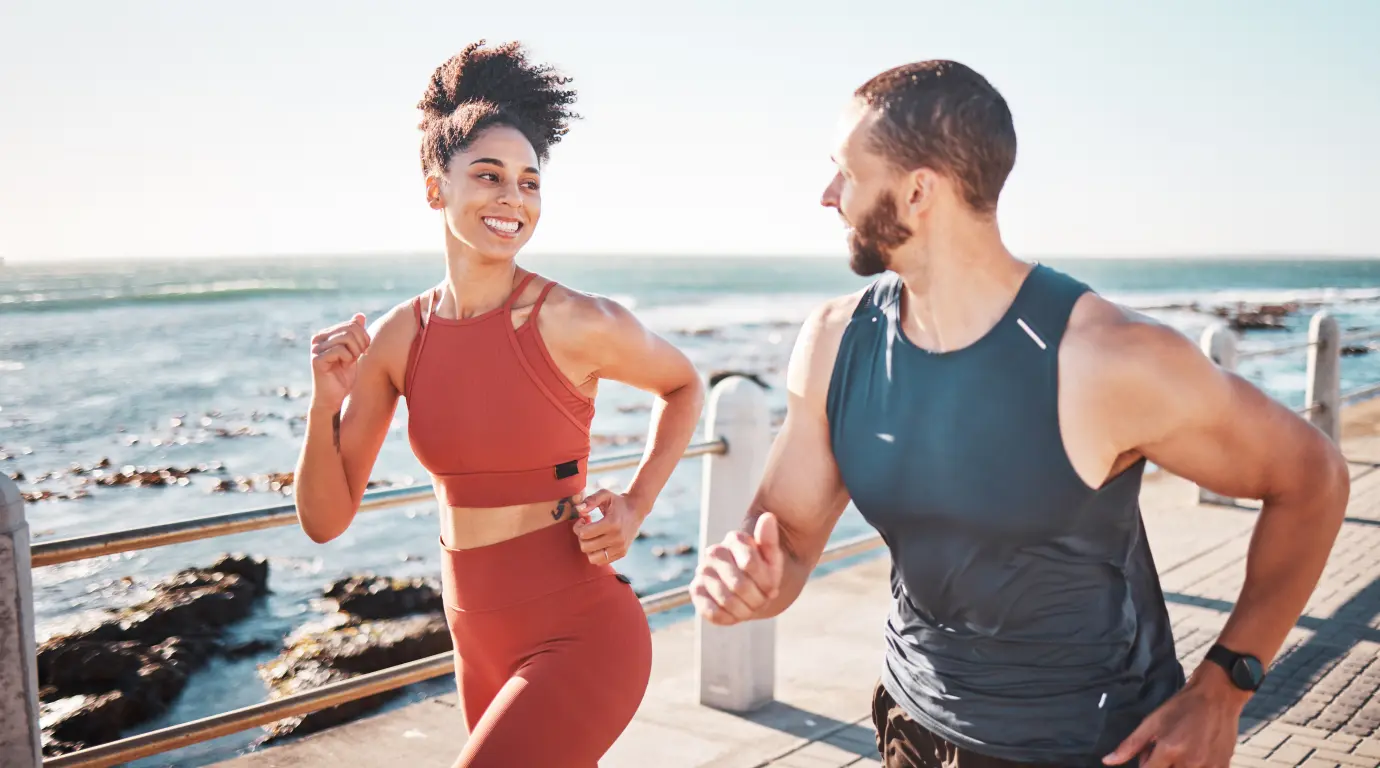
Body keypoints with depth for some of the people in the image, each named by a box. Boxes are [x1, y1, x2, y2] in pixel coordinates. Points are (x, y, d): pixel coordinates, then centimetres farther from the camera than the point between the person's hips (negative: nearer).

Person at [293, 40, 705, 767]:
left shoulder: (580, 323, -15)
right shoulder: (399, 337, -3)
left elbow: (684, 387, 5)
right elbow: (326, 519, 0)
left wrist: (635, 507, -6)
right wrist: (325, 405, -17)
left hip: (581, 639, -5)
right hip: (480, 646, 5)